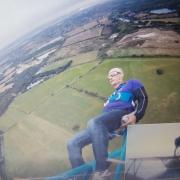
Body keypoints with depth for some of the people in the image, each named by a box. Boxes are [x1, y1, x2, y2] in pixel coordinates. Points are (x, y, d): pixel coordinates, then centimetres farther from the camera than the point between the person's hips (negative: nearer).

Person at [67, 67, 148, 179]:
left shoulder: (131, 84, 20)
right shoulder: (113, 96, 42)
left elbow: (143, 98, 3)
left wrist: (136, 115, -15)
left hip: (121, 113, -8)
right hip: (106, 125, 8)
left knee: (93, 122, -40)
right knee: (73, 144, -7)